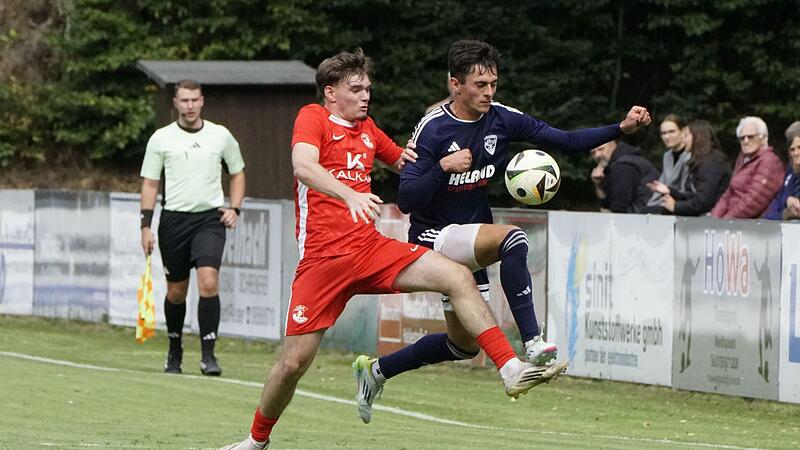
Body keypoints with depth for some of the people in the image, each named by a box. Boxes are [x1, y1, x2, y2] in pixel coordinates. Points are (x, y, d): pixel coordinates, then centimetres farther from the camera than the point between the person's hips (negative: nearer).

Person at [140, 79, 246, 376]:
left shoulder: (221, 136, 5)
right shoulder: (161, 139, 3)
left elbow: (237, 173, 17)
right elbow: (150, 184, 6)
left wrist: (234, 208, 3)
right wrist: (146, 226, -2)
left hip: (210, 218, -1)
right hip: (174, 219, 1)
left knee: (209, 282, -18)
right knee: (176, 291, 7)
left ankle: (208, 354, -16)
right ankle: (175, 352, 27)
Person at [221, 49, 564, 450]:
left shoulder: (366, 128, 16)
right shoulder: (313, 118, -3)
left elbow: (402, 161, 35)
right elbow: (303, 166, -24)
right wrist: (350, 195, -41)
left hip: (371, 250, 5)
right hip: (323, 259, -5)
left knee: (459, 277, -15)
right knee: (293, 363, -4)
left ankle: (511, 370, -19)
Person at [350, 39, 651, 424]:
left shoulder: (501, 120, -3)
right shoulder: (433, 129, -18)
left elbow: (565, 141, -3)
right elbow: (406, 200, -20)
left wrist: (622, 128, -14)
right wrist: (444, 166, -33)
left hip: (468, 242, 7)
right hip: (431, 237, -7)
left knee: (464, 345, 16)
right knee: (512, 238, -33)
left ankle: (375, 370, 34)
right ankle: (532, 344, -36)